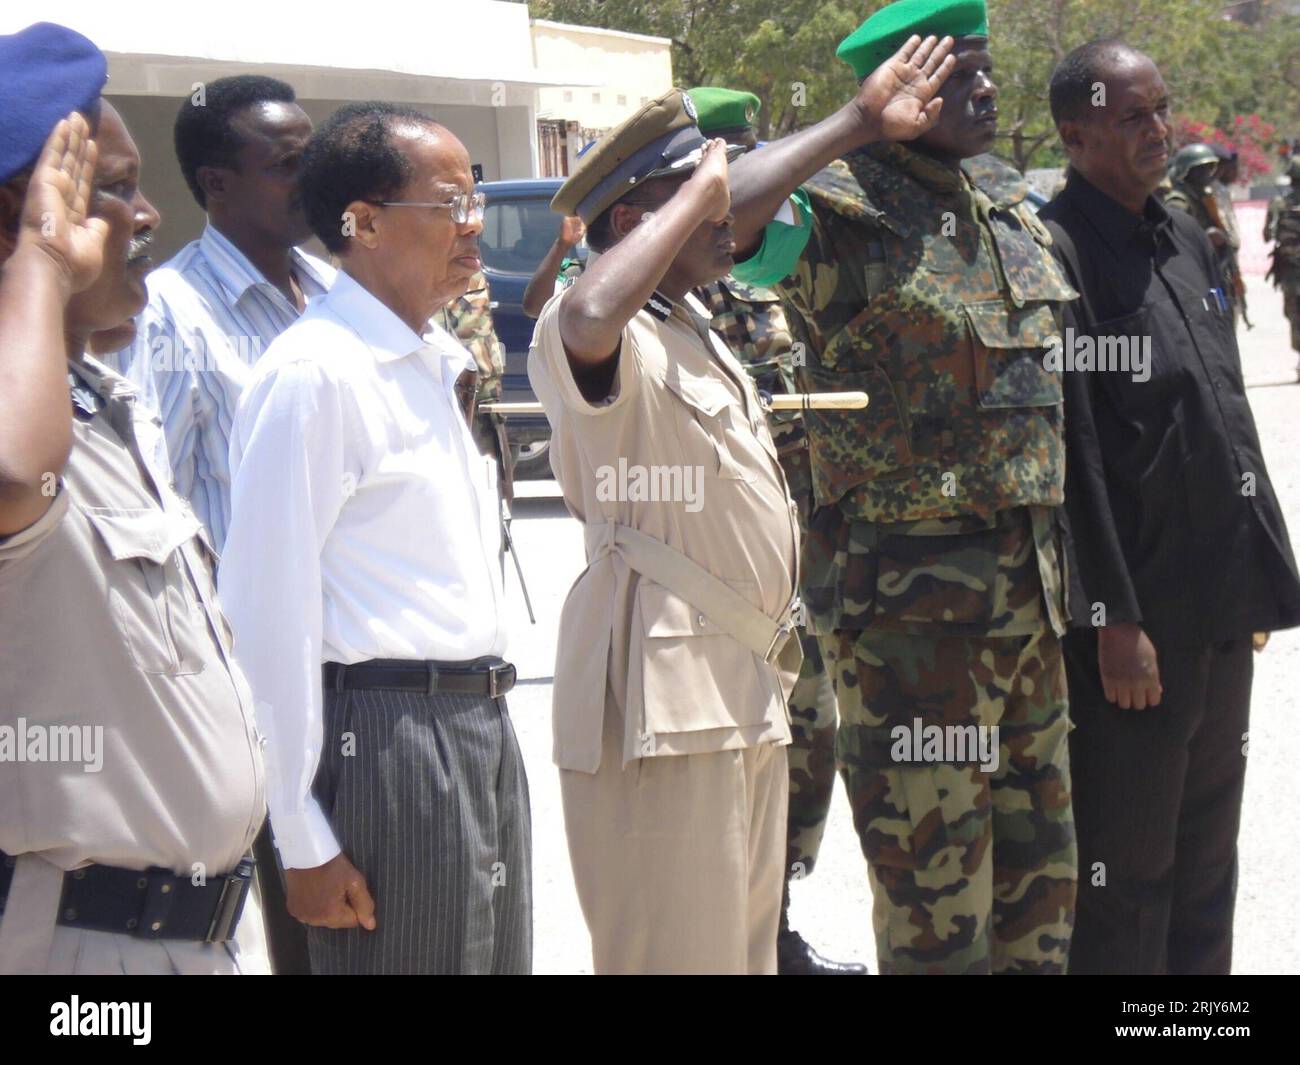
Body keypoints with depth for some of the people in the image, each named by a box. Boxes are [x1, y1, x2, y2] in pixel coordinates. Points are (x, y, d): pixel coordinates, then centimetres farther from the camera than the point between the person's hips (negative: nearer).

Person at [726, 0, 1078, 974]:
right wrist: (856, 123, -24)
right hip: (911, 596, -8)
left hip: (1031, 589, 8)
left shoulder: (1010, 199, 12)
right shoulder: (843, 210, -13)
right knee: (934, 898, 0)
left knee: (1039, 869, 18)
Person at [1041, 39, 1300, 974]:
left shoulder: (1188, 240, 13)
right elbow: (1071, 454, -18)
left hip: (1221, 607, 8)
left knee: (1207, 856, 17)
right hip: (1134, 615, -8)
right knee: (1123, 868, 2)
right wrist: (1113, 620, -19)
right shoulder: (1055, 254, -14)